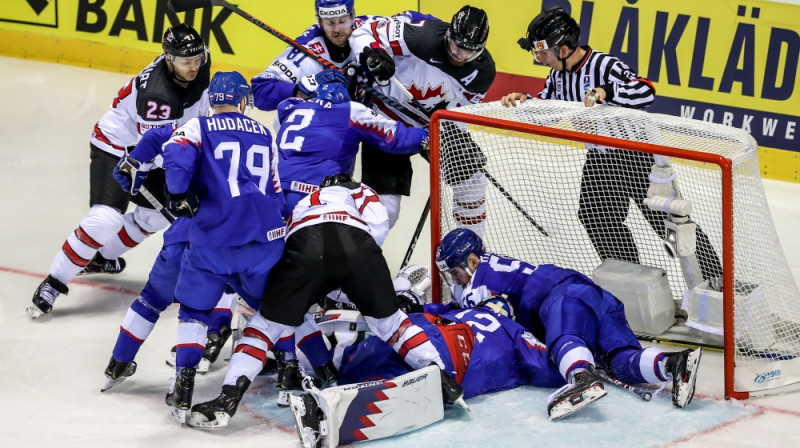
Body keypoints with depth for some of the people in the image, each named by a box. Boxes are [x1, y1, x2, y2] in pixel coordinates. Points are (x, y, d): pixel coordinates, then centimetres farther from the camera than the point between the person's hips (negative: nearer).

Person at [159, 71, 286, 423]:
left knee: (195, 307, 10)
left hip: (214, 236, -3)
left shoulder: (199, 128, 7)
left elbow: (177, 154, -15)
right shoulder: (264, 136, 20)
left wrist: (178, 195, -5)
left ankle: (184, 388, 2)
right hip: (266, 234, 3)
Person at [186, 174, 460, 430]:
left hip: (305, 244, 0)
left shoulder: (300, 201, 47)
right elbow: (378, 225, 18)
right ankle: (441, 380, 13)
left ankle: (228, 398, -1)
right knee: (388, 320, 20)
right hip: (356, 242, 0)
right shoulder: (360, 192, 39)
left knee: (269, 321, 12)